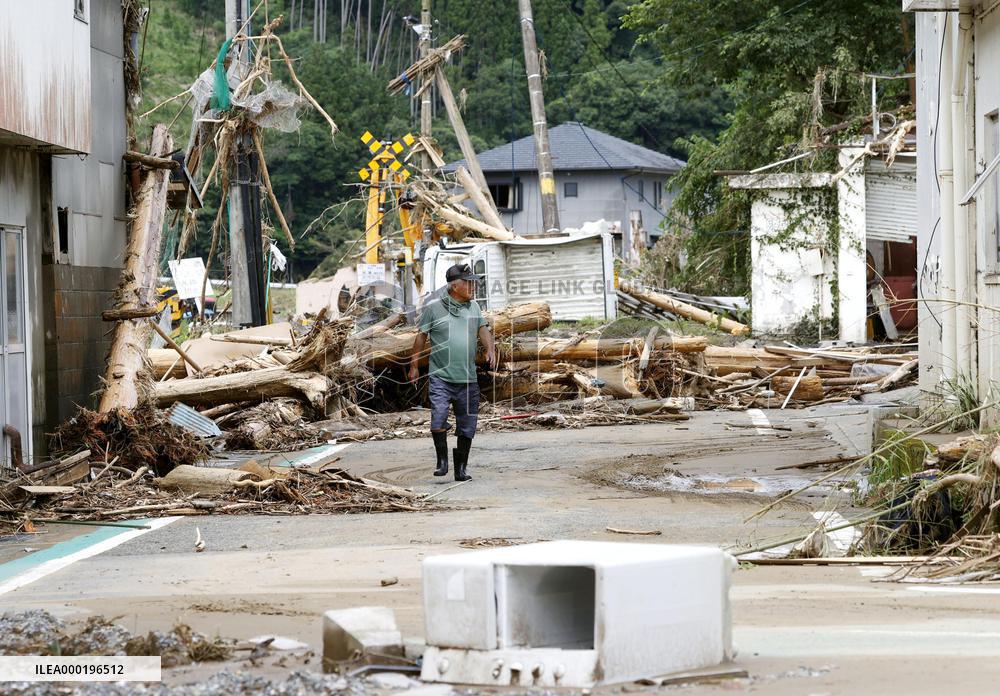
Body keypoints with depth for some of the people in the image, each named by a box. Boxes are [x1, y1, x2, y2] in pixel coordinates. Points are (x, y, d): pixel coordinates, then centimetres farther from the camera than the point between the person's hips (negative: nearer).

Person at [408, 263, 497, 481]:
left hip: (468, 379, 4)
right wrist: (414, 366, 4)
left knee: (467, 427, 6)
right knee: (438, 419, -17)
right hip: (441, 377, -4)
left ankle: (461, 469, 18)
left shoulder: (473, 306, 11)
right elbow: (421, 337, 3)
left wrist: (490, 350, -8)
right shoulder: (433, 308, -2)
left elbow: (483, 329, 12)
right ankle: (442, 459, 4)